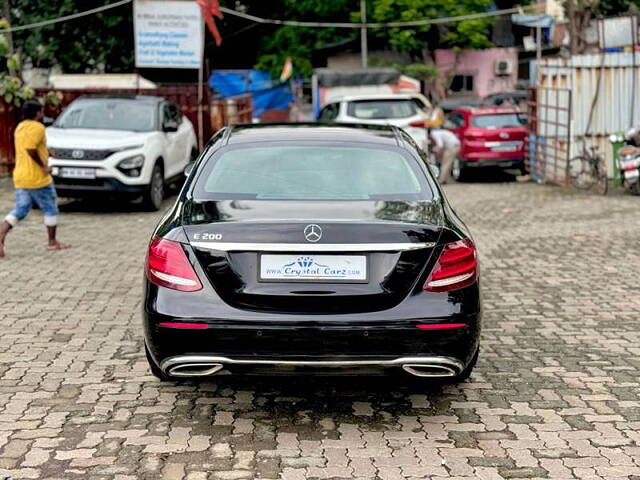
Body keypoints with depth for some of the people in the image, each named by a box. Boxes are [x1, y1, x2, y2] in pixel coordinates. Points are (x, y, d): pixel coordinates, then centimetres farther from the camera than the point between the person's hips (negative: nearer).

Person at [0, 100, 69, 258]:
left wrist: (46, 153, 18)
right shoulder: (37, 127, -14)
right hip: (37, 178, -8)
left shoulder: (20, 127, 15)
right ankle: (52, 242, 20)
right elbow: (30, 148, -27)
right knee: (50, 209, 10)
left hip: (20, 178, 8)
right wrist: (43, 165, -18)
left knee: (19, 210, 8)